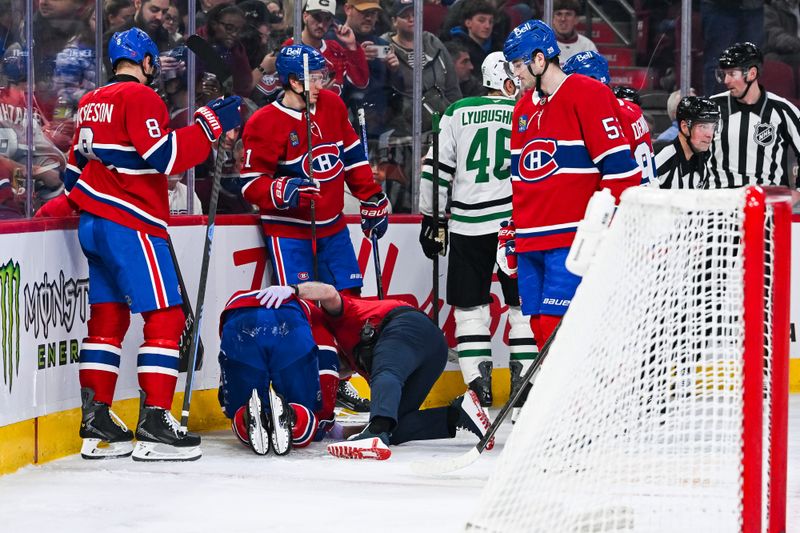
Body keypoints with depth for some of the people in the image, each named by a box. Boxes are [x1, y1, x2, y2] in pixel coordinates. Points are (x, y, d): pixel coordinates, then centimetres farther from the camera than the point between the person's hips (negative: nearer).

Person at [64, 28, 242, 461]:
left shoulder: (91, 104, 17)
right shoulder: (140, 97, -10)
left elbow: (76, 169, 22)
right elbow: (163, 156, -20)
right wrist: (210, 125, -16)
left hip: (93, 225, 9)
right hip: (131, 226, -9)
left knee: (107, 319, 12)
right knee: (165, 317, -7)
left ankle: (96, 422, 12)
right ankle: (154, 424, -12)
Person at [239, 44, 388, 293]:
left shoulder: (332, 105, 6)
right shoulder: (264, 123, -13)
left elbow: (353, 156, 16)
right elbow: (251, 183, -13)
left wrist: (372, 200, 13)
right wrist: (283, 192, -32)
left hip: (333, 228, 6)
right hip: (288, 232, -6)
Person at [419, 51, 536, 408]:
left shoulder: (458, 113, 5)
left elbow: (436, 169, 3)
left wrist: (432, 218, 10)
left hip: (467, 226, 1)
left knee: (471, 306, 7)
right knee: (524, 305, 8)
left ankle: (478, 383, 1)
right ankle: (524, 382, 5)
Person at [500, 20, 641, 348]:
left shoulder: (589, 96, -7)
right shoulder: (524, 107, 19)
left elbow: (619, 167, -12)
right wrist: (509, 233, 22)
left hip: (572, 241, -8)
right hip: (530, 243, 8)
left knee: (556, 325, -16)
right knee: (540, 329, 6)